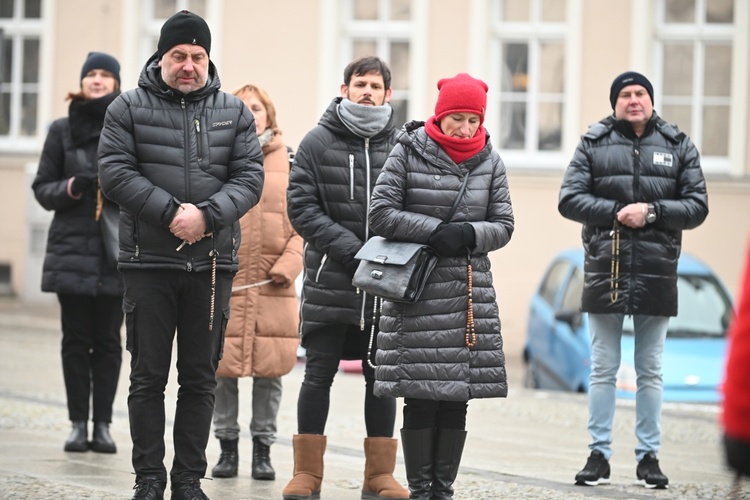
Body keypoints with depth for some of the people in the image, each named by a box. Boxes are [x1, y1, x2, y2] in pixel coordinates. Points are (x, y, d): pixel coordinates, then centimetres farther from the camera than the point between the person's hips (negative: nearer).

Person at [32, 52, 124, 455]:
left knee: (107, 341, 1)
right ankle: (78, 423, 5)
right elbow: (41, 188, 8)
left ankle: (102, 424, 5)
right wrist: (70, 188, -11)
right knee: (76, 339, 1)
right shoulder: (63, 130, 7)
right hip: (73, 250, 1)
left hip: (117, 251, -1)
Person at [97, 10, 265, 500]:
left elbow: (249, 178, 1)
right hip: (148, 262, -2)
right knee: (148, 376, 2)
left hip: (213, 264, 2)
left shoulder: (234, 112, 9)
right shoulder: (130, 108, 2)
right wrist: (171, 213, -16)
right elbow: (116, 171, -6)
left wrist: (207, 215, -16)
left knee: (201, 378, 6)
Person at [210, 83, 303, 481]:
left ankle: (262, 449, 14)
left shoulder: (289, 163, 6)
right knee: (222, 370, 3)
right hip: (222, 285, 0)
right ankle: (227, 447, 15)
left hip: (272, 288, 0)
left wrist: (288, 265, -8)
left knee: (269, 372, 3)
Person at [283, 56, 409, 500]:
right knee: (319, 376, 2)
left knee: (382, 379, 7)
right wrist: (349, 249, -15)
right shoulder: (319, 142, 0)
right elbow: (302, 205, -5)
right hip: (330, 280, -1)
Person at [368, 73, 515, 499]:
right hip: (418, 291, -3)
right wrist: (435, 231, -15)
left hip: (472, 288, 3)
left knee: (458, 395, 4)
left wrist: (468, 233, -11)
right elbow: (381, 212, -5)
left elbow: (504, 225, 9)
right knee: (421, 395, -5)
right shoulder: (409, 153, -2)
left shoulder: (490, 161, 7)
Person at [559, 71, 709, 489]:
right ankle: (599, 454, 10)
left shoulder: (679, 145, 5)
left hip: (657, 271, 1)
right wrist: (616, 212, -16)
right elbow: (570, 199, -3)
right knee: (603, 369, 5)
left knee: (651, 371, 7)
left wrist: (652, 211, -14)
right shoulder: (594, 143, 4)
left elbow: (697, 207, 1)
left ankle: (649, 455, 14)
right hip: (605, 270, -1)